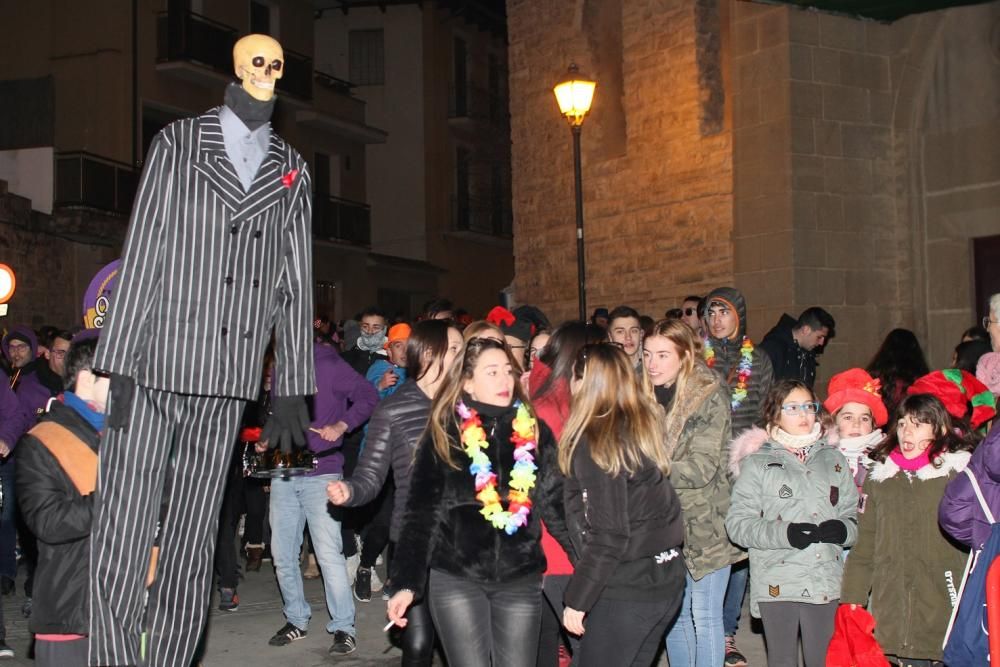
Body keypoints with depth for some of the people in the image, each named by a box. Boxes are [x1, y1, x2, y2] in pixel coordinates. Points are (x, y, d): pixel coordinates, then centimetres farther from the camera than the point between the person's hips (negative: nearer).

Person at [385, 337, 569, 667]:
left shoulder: (534, 431, 5)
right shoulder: (444, 435, -1)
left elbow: (556, 503, 6)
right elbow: (421, 513, -2)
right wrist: (405, 584, -9)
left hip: (521, 580, 2)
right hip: (455, 579, -2)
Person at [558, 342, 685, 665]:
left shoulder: (596, 441, -16)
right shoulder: (642, 424, 5)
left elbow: (609, 537, -18)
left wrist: (576, 599, -11)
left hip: (628, 589, -7)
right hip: (666, 579, 7)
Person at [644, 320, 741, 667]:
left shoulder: (711, 397, -14)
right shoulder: (649, 395, 5)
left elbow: (700, 468, -21)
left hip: (705, 525, -6)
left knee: (704, 615, 1)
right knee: (673, 613, 14)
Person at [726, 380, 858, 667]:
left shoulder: (834, 460, 14)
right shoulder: (758, 463, 2)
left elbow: (854, 517, 14)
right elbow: (737, 523, -5)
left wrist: (841, 529, -9)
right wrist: (785, 533, -18)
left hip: (825, 582, 3)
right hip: (776, 585, -2)